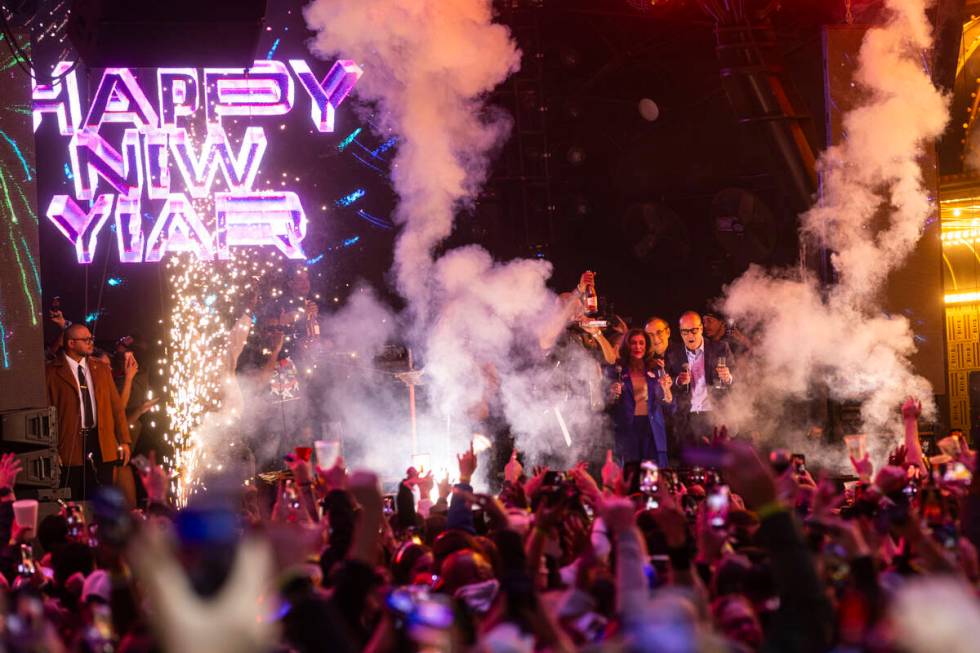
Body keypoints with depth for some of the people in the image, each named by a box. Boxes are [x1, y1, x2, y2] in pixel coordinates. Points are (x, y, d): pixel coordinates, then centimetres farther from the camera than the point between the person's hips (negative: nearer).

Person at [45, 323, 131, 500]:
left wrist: (124, 441, 7)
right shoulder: (53, 372, -3)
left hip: (102, 444, 4)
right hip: (71, 445, -4)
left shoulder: (102, 369, 13)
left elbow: (117, 405, 13)